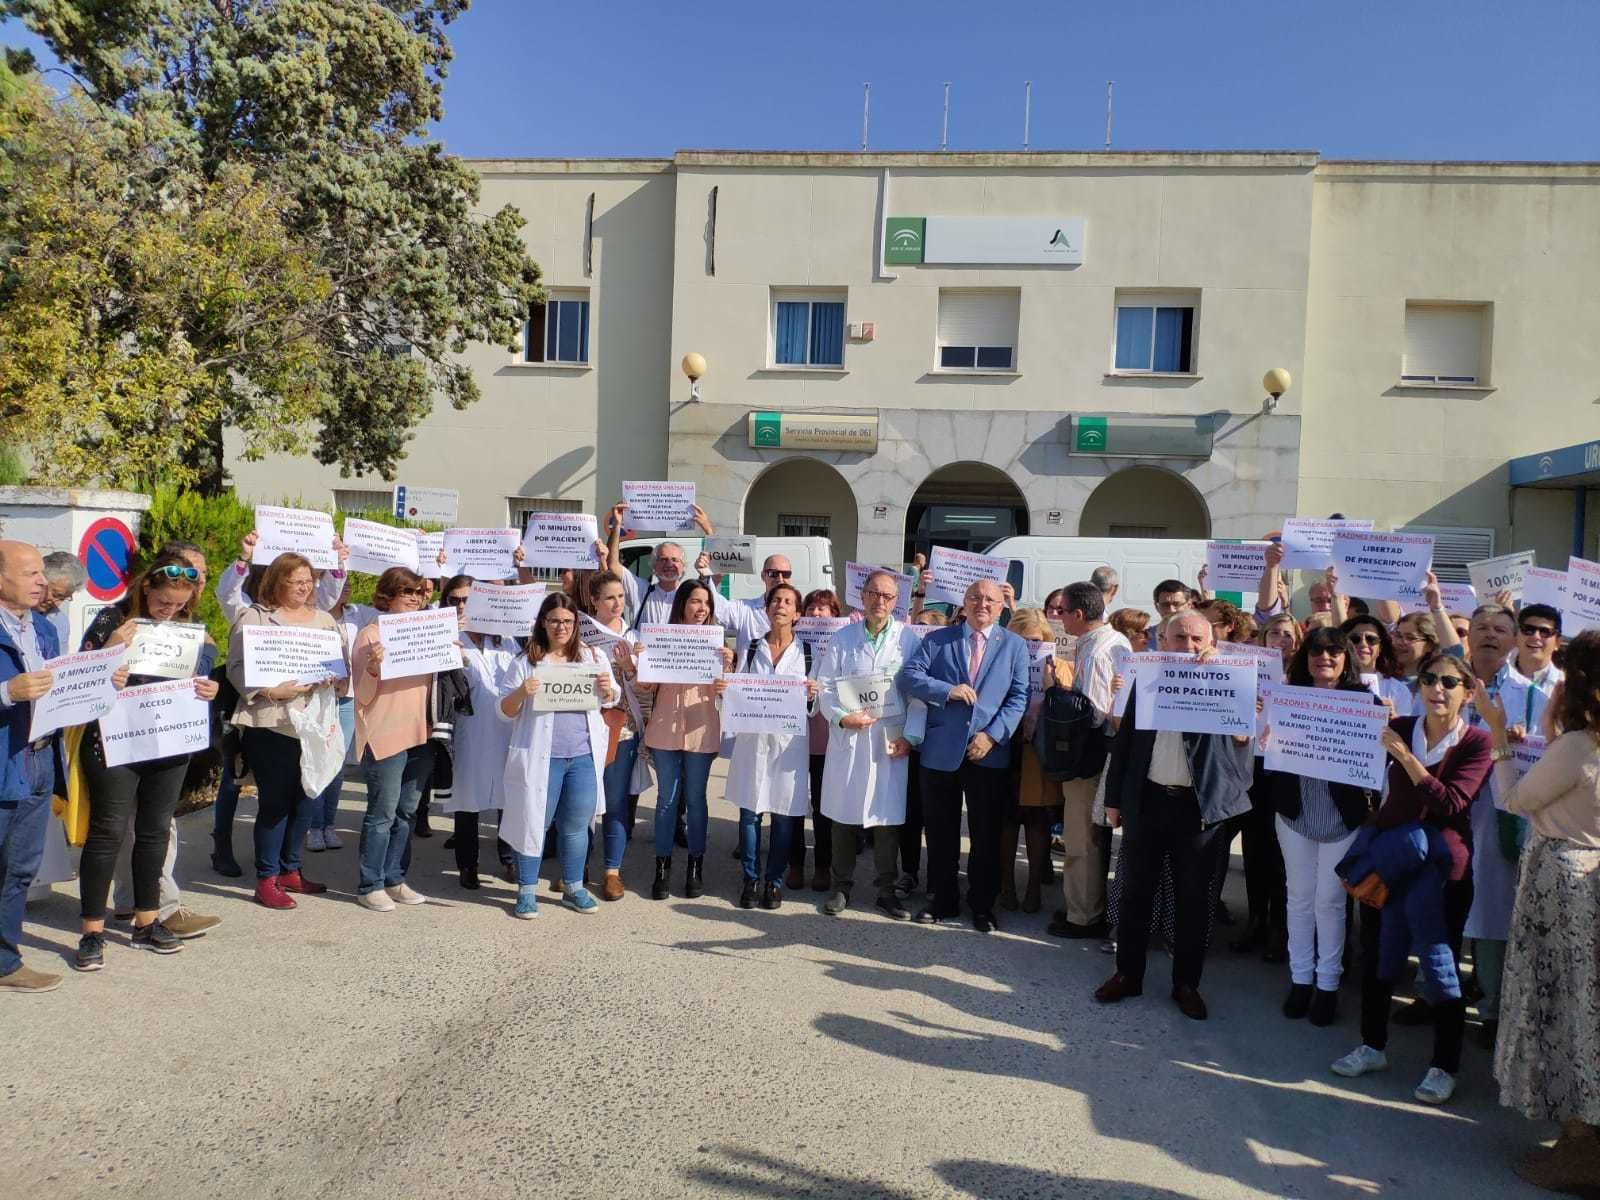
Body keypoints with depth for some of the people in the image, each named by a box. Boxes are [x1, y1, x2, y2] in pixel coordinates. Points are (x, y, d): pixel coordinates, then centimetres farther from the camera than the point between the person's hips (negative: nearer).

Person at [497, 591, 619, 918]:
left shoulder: (593, 657, 9)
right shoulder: (525, 662, 1)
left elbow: (611, 701, 16)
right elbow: (504, 712, 1)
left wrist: (607, 689, -7)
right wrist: (521, 693, -19)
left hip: (584, 756, 2)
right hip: (539, 756, -2)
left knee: (576, 824, 10)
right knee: (534, 821, 5)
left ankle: (573, 888, 25)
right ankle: (527, 890, 19)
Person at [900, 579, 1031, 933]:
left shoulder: (1014, 645, 6)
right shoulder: (937, 639, 6)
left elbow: (1018, 697, -1)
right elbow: (908, 677, -4)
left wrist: (993, 735, -13)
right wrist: (948, 690, -17)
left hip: (989, 753, 0)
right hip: (941, 752, 1)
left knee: (986, 835, 8)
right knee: (940, 833, 11)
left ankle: (982, 906, 23)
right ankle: (941, 901, 25)